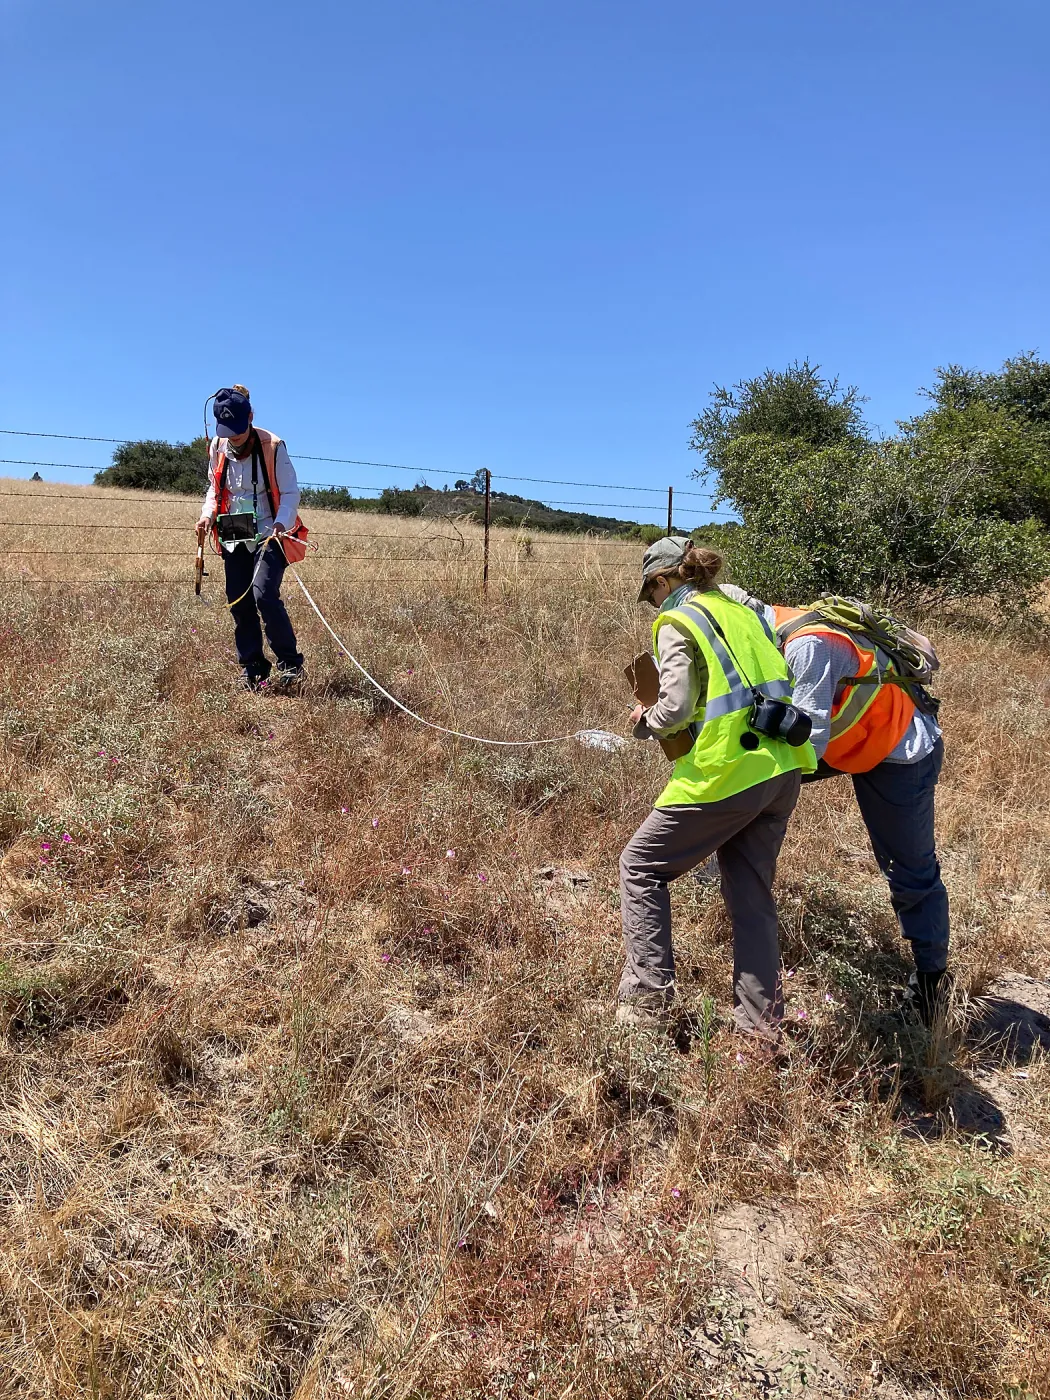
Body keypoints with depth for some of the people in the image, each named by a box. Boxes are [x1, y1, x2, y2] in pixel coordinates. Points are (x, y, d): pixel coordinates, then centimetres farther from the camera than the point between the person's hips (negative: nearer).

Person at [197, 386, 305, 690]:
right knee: (239, 604, 4)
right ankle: (254, 671, 14)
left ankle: (290, 664, -8)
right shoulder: (218, 448, 5)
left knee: (264, 594, -21)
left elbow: (290, 492, -8)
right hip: (233, 538, 5)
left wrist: (282, 521, -25)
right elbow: (215, 489, 17)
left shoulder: (272, 447, -10)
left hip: (268, 536, -5)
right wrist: (208, 515, -2)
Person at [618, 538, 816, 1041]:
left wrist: (644, 721, 4)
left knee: (640, 867, 10)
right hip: (781, 770, 8)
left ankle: (648, 994, 8)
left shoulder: (677, 623, -5)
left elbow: (676, 708, -15)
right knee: (751, 889, 17)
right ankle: (761, 1018, 22)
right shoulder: (741, 610, 16)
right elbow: (774, 684, 18)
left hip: (725, 773, -7)